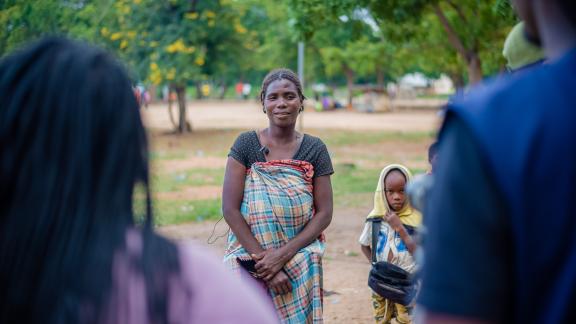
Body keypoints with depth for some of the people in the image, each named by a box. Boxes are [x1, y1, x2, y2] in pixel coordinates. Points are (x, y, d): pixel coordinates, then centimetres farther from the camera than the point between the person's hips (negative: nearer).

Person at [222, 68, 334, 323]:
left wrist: (282, 256, -12)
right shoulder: (246, 144, -1)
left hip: (301, 261, 1)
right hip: (250, 256, -1)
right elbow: (230, 209, -6)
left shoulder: (315, 149, 2)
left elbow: (324, 213, -1)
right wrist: (263, 259, -15)